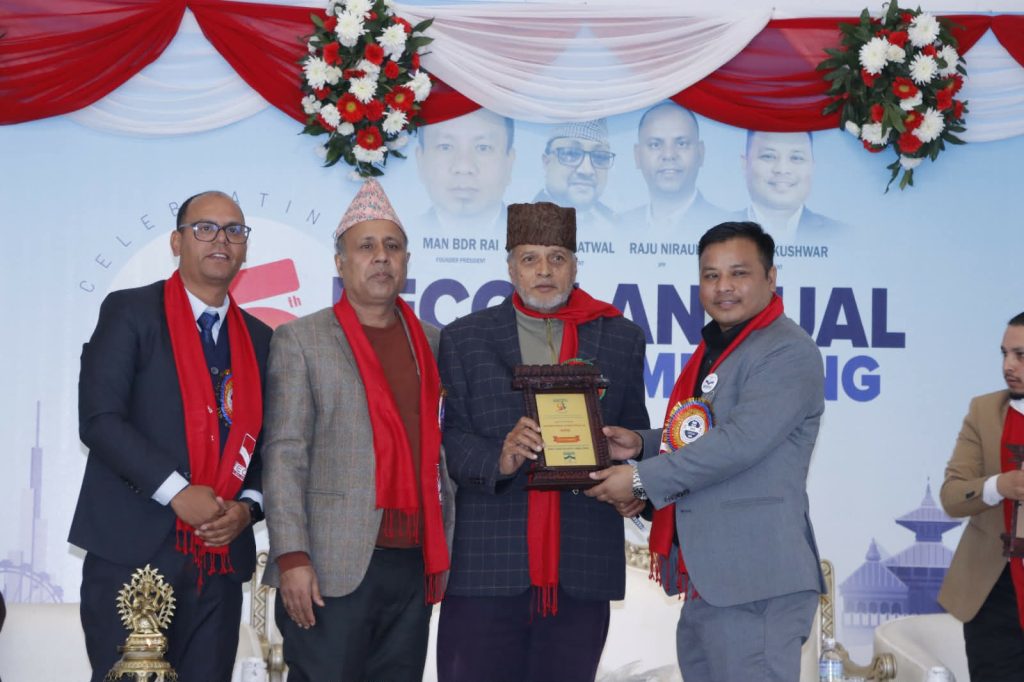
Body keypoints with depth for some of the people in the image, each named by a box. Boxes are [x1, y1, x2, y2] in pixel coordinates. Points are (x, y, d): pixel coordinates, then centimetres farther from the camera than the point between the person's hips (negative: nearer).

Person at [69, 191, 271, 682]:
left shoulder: (258, 339, 15)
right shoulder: (130, 312, 0)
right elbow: (99, 419, -10)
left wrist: (248, 507, -4)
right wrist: (178, 493, -16)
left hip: (220, 558, 4)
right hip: (133, 550, -4)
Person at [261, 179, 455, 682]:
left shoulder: (433, 343, 16)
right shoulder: (300, 340, 3)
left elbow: (441, 447, 16)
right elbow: (284, 455, -3)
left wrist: (445, 552, 9)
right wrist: (292, 557, -12)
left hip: (415, 565, 4)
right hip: (333, 567, -4)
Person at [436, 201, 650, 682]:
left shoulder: (621, 339, 14)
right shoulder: (464, 339, 10)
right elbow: (447, 435, 2)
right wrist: (497, 460, -19)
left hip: (581, 570, 1)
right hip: (487, 565, -1)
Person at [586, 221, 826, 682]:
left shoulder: (788, 352, -12)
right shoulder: (713, 350, 20)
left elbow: (739, 441, -21)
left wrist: (642, 481, -15)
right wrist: (641, 445, 7)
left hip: (754, 579, -10)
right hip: (706, 576, 10)